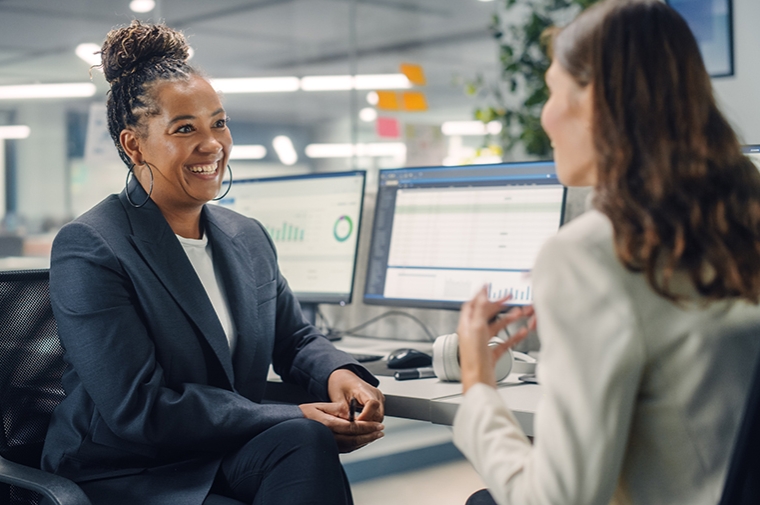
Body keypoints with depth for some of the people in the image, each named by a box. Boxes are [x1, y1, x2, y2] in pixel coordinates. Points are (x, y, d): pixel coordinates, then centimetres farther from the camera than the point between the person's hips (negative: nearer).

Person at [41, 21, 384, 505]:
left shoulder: (249, 238, 11)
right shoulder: (88, 249, -12)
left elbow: (295, 338, 19)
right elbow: (139, 409, -18)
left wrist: (338, 373, -7)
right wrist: (293, 421, -20)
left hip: (232, 457, 6)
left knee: (305, 442, -28)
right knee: (305, 437, -29)